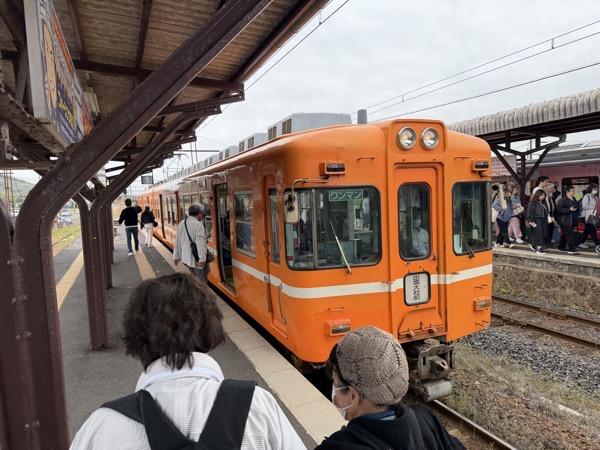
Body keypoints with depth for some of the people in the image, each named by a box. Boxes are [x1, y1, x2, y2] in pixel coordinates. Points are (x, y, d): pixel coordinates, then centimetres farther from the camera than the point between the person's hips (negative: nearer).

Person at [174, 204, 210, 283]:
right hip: (197, 258, -8)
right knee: (202, 280, 4)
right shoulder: (198, 224, -17)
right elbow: (200, 243, -23)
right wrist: (202, 259, -25)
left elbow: (177, 241, 12)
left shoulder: (181, 224, 7)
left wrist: (176, 256, 17)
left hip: (186, 257, 8)